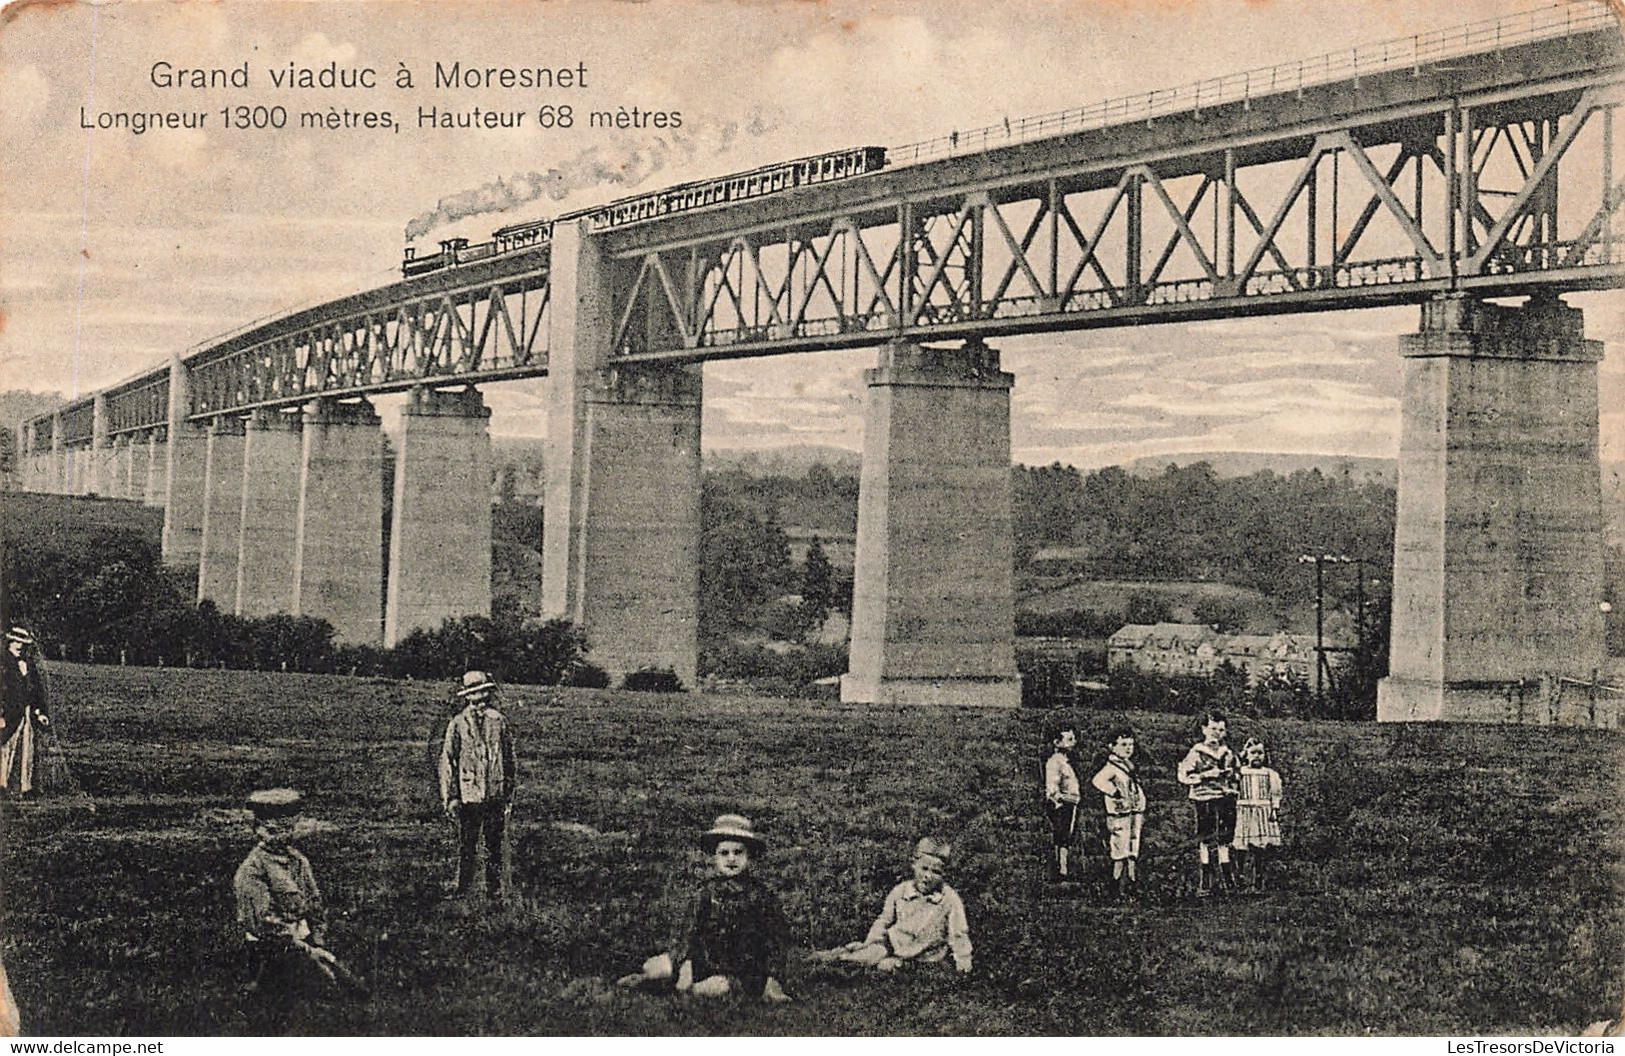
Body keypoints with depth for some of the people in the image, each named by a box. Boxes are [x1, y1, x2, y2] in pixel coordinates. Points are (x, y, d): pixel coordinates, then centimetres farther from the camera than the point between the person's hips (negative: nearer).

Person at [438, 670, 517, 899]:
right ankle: (464, 888, 13)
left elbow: (509, 759, 12)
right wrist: (450, 797, -6)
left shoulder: (498, 721, 7)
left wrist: (509, 794, 10)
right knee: (466, 846, 2)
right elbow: (447, 761, -1)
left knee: (495, 846, 6)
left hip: (496, 794, 2)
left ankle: (495, 889, 16)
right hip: (468, 793, -2)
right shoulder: (458, 724, -1)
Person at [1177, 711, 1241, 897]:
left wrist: (1232, 773, 4)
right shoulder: (1196, 753, -2)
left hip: (1226, 799, 4)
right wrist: (1205, 775, -16)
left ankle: (1228, 879, 14)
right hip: (1204, 800, -4)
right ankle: (1204, 883, -1)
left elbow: (1238, 774, 27)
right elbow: (1183, 775, -7)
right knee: (1205, 841, -4)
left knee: (1224, 840, 7)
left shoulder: (1228, 753, 14)